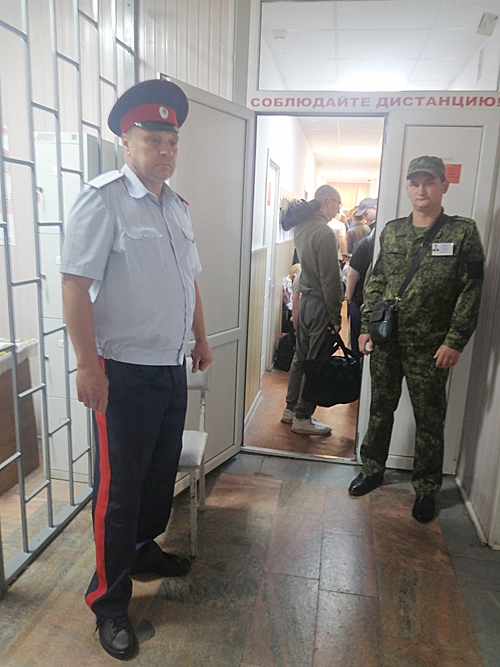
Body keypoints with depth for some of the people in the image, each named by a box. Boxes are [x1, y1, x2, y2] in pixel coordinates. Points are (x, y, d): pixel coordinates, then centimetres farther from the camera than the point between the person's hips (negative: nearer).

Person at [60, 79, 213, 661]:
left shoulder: (177, 207, 12)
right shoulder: (103, 198, -12)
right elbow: (76, 284, -18)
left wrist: (201, 340, 21)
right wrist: (88, 366, -21)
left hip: (172, 367, 8)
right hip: (123, 371, -7)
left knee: (162, 471, 20)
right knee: (119, 487, 5)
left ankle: (144, 550, 45)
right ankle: (109, 602, 25)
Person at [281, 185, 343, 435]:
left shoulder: (301, 226, 8)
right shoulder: (324, 233, -18)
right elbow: (330, 280, -19)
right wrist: (335, 316, -13)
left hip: (305, 299, 9)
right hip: (320, 304, -9)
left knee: (301, 356, 17)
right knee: (316, 362, 2)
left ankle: (291, 408, 28)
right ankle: (302, 418, 11)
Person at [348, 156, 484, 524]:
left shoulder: (463, 232, -4)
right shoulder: (392, 231, 7)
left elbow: (471, 290, -7)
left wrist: (455, 341, -12)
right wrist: (366, 327, 5)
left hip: (430, 347, -3)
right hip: (385, 341, 4)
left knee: (429, 420, 8)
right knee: (381, 409, 15)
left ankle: (427, 489, 26)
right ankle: (373, 469, 34)